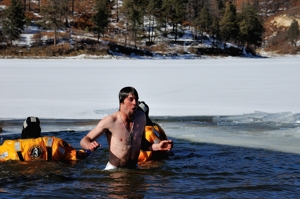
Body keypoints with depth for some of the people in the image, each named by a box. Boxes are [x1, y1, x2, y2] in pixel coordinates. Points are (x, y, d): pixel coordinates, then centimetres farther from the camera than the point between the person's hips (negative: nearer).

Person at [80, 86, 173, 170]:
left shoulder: (141, 117, 2)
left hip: (134, 169, 5)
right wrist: (89, 145, -35)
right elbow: (84, 141, -12)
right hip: (113, 169, -5)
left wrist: (157, 146, 0)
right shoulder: (110, 121, -15)